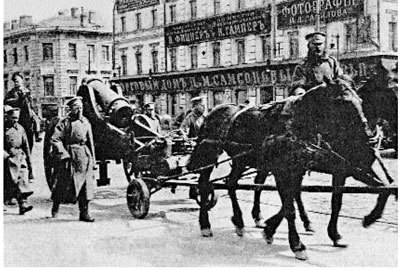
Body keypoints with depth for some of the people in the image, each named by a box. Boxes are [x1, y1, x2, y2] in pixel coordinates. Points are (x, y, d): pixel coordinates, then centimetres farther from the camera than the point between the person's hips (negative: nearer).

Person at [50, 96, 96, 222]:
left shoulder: (86, 122, 12)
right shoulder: (64, 122, -3)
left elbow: (90, 141, 17)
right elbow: (55, 139, -9)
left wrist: (92, 159, 13)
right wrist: (63, 154, -16)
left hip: (84, 156, 4)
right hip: (69, 156, -4)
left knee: (86, 184, -1)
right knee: (65, 183, 4)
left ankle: (84, 212, 4)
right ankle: (55, 207, 28)